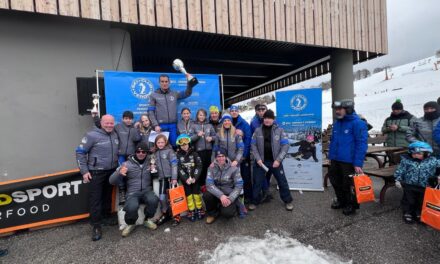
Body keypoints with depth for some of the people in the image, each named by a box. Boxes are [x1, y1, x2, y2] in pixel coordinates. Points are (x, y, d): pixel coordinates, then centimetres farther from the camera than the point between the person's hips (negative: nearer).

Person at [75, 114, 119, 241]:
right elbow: (80, 152, -9)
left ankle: (107, 217, 36)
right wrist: (84, 171, -11)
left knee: (108, 196, 18)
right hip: (96, 172, -5)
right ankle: (96, 226, 13)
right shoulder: (92, 135, -12)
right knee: (95, 199, 1)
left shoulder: (115, 135, 5)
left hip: (112, 171, 5)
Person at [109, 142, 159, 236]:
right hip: (133, 193, -1)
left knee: (153, 200, -31)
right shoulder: (127, 164, -1)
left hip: (147, 191, 1)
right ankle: (131, 224, 5)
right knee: (132, 207, -32)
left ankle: (147, 220, 2)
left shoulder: (150, 163, 5)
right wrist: (119, 173, -23)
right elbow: (112, 181, -3)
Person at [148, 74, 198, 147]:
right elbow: (151, 112, 0)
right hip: (161, 126, -2)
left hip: (173, 125, 2)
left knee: (174, 144, 6)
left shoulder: (174, 94, 11)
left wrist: (190, 82, -7)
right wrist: (155, 125, -10)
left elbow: (187, 93, 7)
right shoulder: (154, 95, 5)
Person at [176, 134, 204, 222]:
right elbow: (179, 169, -7)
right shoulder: (178, 155, 1)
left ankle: (199, 210, 19)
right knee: (188, 194, 7)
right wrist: (186, 178, -18)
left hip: (195, 178, 0)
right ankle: (191, 212, 19)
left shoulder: (194, 153, 1)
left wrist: (194, 177, -15)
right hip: (185, 179, 1)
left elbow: (199, 166, -5)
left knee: (196, 193, 2)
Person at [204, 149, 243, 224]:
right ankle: (213, 213, 3)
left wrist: (230, 198, -23)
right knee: (206, 195, -29)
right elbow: (209, 184, -18)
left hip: (229, 195, -2)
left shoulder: (233, 168, -10)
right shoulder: (212, 168, -7)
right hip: (217, 194, 2)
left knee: (227, 213, -28)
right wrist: (221, 195, -30)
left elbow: (239, 186, -11)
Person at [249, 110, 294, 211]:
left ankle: (288, 201, 32)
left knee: (282, 181, 11)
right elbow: (253, 145, 0)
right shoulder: (258, 130, 2)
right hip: (261, 161, 1)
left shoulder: (279, 130, -1)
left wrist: (278, 160, -13)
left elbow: (285, 145, -5)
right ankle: (255, 201, 27)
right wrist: (258, 159, -10)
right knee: (257, 182, 8)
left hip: (275, 161, 0)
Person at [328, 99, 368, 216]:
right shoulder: (336, 123, 9)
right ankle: (341, 200, 42)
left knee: (349, 184, 9)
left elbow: (362, 144, -18)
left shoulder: (358, 123, -14)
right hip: (335, 160, 7)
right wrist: (331, 156, 14)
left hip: (349, 161, -7)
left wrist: (358, 163, -21)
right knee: (336, 182, 20)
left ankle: (352, 205, 32)